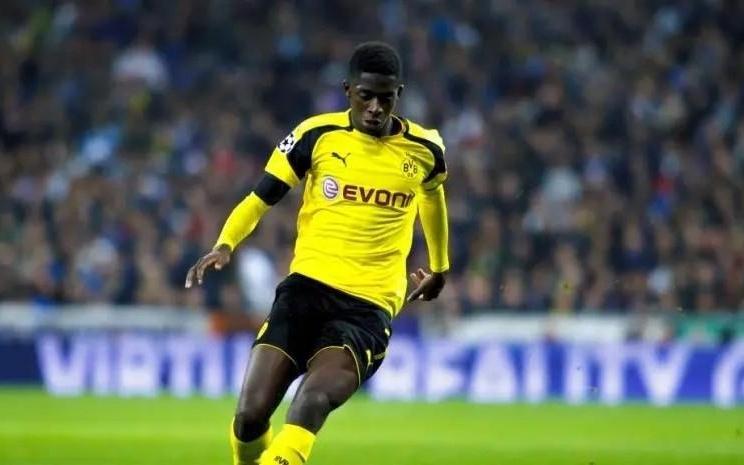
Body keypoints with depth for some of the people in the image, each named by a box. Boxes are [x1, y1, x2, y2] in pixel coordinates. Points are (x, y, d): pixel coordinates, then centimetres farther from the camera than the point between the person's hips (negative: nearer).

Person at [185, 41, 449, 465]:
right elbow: (261, 198, 6)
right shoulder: (317, 135, 1)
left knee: (314, 400, -29)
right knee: (251, 413, -10)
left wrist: (439, 267, 41)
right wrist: (225, 245, -13)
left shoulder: (424, 149, 6)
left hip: (370, 306, -1)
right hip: (307, 287, 1)